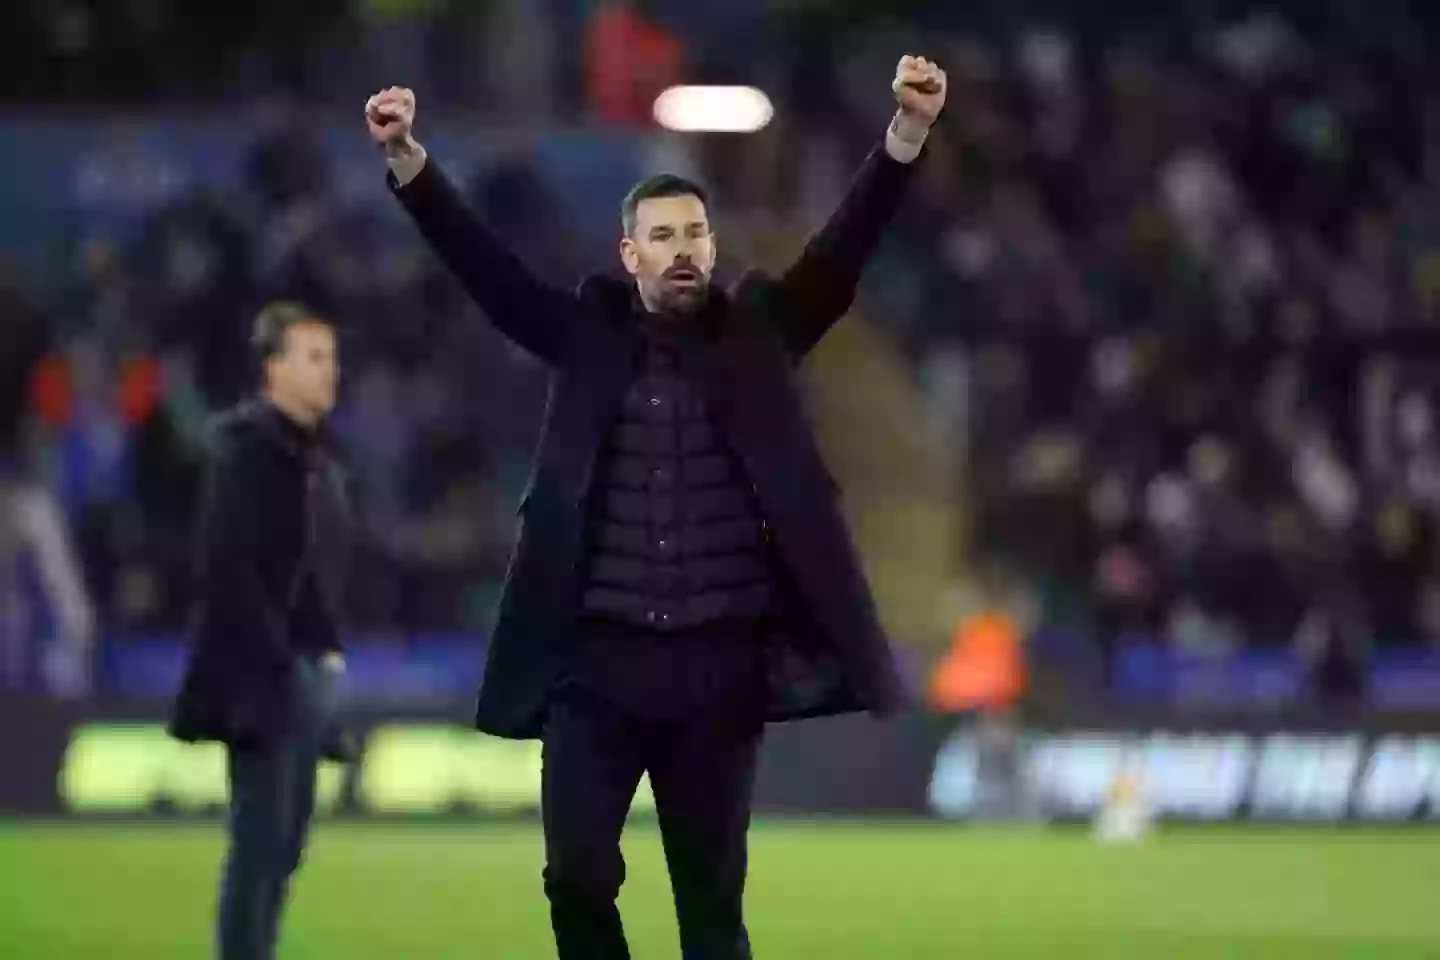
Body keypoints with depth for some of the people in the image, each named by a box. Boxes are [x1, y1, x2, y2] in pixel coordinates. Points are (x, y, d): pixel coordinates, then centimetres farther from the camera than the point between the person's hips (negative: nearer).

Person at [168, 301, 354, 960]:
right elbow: (226, 567, -17)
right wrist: (279, 658, -18)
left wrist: (329, 649, 9)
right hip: (260, 674, -8)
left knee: (286, 842, 9)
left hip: (308, 671, 8)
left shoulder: (319, 455, 15)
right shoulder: (245, 447, -11)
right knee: (261, 838, -9)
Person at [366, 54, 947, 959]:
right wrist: (408, 157, -13)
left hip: (719, 663, 0)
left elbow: (845, 247, -3)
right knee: (578, 875, -3)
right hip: (597, 660, 0)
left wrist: (907, 131, -17)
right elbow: (481, 260, 0)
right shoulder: (589, 333, 8)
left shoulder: (757, 332, 7)